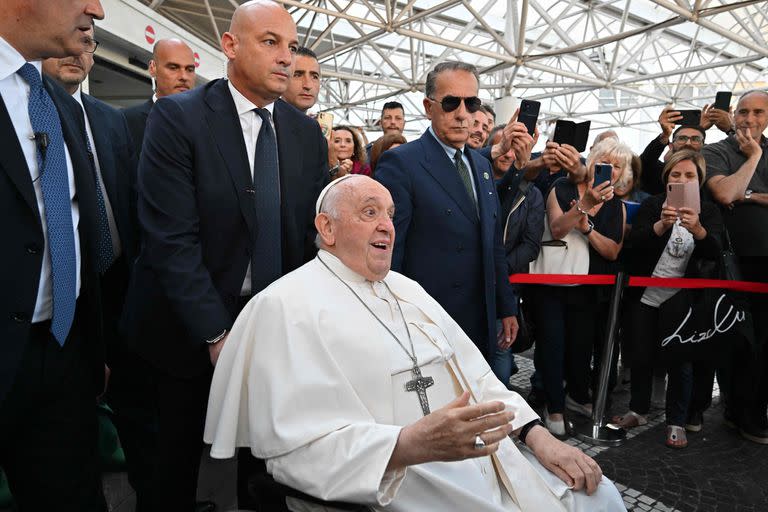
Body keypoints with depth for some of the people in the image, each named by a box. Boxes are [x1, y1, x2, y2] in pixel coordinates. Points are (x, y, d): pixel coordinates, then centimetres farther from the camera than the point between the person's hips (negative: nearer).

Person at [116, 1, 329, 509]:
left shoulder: (308, 133, 4)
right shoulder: (177, 117, -10)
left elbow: (314, 233, 3)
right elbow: (172, 238, -16)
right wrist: (216, 334, -18)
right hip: (190, 328, -3)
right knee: (174, 464, 15)